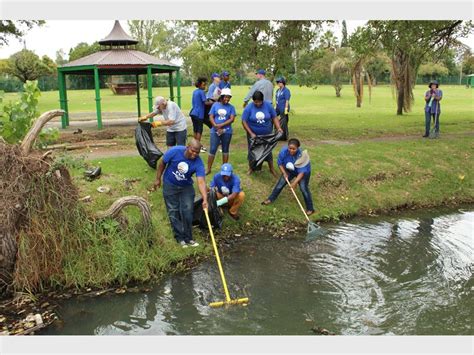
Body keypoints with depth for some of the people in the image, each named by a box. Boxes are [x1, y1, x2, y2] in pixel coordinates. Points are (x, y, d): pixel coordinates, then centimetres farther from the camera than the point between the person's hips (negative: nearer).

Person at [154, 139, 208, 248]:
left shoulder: (198, 163, -25)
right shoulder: (175, 151, -26)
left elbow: (201, 181, -33)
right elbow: (162, 163, -9)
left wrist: (205, 199, -45)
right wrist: (158, 179, -3)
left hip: (186, 187, 1)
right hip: (170, 186, -1)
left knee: (187, 211, -1)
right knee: (173, 212, 3)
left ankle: (188, 238, 14)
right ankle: (180, 238, 14)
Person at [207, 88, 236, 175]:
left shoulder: (231, 107, 2)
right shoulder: (215, 105, 3)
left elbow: (232, 119, -7)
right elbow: (211, 117, 0)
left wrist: (221, 125, -15)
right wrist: (217, 127, -14)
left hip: (227, 132, 1)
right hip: (215, 131, 0)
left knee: (225, 150, 11)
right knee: (212, 150, -1)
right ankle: (208, 169, 6)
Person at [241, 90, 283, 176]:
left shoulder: (268, 105, -9)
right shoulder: (248, 108, -15)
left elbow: (274, 117, -3)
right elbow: (244, 122, -14)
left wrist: (279, 128, -16)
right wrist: (251, 133, -20)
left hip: (267, 134, 1)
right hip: (253, 135, -1)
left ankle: (271, 169, 24)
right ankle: (250, 168, 29)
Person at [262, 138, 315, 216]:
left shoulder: (301, 155, -40)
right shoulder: (283, 151, -28)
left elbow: (302, 172, -36)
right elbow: (280, 163, -10)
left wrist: (295, 182, -41)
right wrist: (284, 173, -19)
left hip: (304, 171, -4)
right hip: (289, 170, 4)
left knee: (303, 188, -14)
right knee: (280, 183, 4)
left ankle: (310, 209, -3)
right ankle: (270, 199, 23)